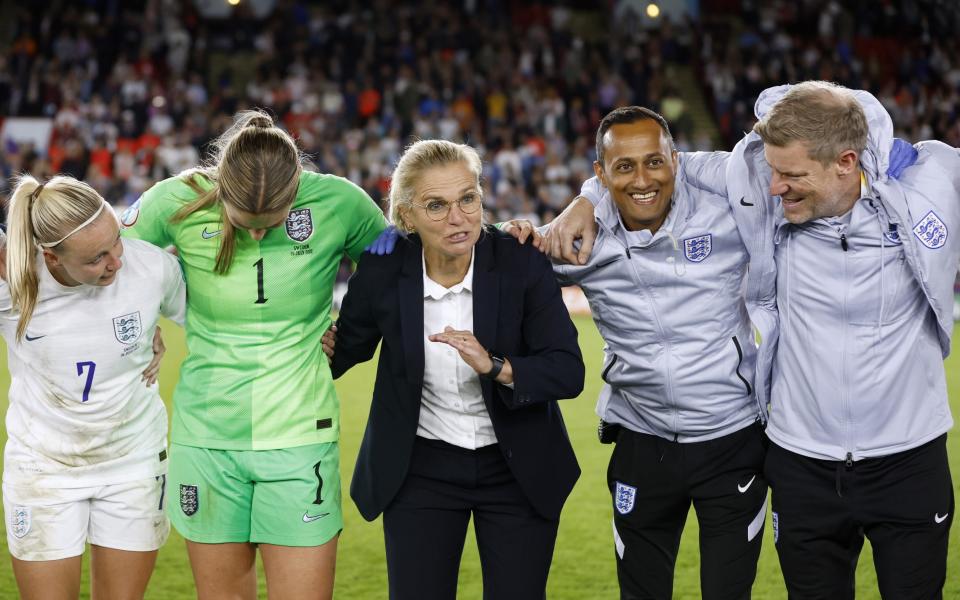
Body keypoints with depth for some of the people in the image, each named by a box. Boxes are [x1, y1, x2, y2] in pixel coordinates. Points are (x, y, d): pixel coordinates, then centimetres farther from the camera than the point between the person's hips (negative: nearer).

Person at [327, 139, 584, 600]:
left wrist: (496, 367, -31)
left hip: (518, 470, 0)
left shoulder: (522, 263, -16)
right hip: (420, 471, 1)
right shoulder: (382, 272, -12)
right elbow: (344, 350, 8)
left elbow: (569, 372, -17)